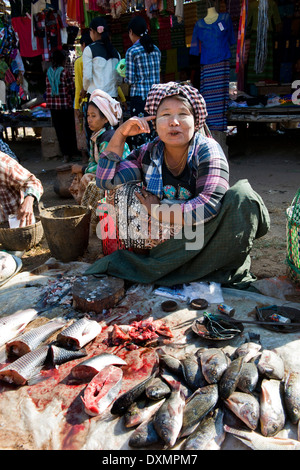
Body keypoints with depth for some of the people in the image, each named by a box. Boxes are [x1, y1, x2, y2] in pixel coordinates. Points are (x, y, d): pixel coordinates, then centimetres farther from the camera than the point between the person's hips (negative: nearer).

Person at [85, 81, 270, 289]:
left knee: (241, 196, -28)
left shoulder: (208, 151, -14)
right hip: (161, 239, 3)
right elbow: (105, 180, -8)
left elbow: (209, 205, -27)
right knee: (122, 188, -7)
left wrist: (158, 212, -19)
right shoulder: (148, 154, -2)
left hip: (201, 239, -3)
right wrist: (120, 134, -12)